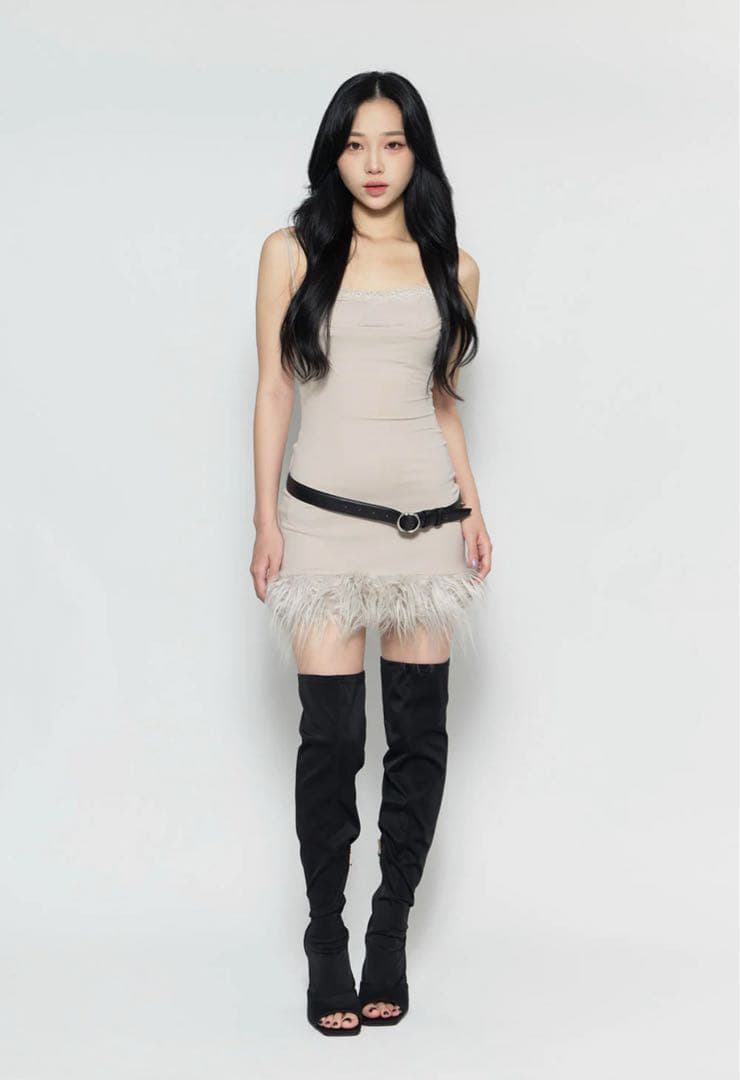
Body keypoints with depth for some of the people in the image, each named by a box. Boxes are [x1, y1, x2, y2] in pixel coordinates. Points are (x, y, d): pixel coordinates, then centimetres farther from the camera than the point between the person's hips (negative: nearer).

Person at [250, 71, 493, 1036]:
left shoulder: (450, 267, 11)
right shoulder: (294, 253, 4)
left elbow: (442, 398, 16)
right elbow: (273, 388, 3)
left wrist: (473, 506, 6)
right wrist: (266, 518, -3)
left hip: (429, 513, 3)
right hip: (327, 512, -2)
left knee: (420, 729, 3)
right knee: (332, 734, -5)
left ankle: (390, 936, 17)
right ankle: (326, 943, 9)